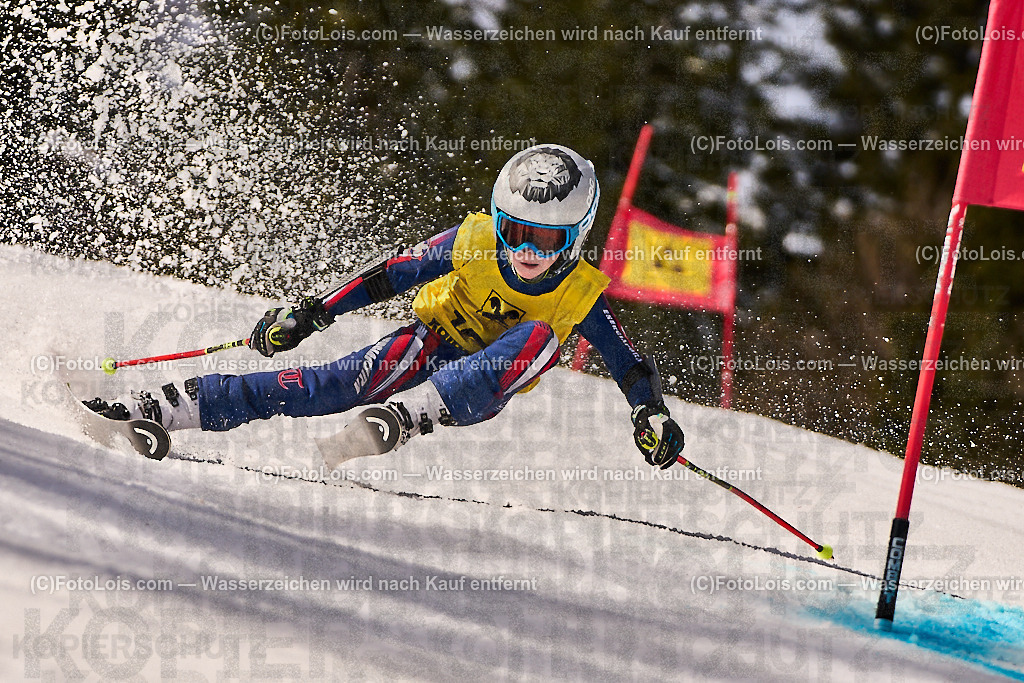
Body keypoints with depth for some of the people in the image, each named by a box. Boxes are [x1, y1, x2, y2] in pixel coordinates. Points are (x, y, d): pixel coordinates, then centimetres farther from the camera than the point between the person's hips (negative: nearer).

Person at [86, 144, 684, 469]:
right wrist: (311, 314, -12)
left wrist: (653, 412, -26)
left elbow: (632, 367, -6)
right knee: (332, 385, -29)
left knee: (538, 336, -32)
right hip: (426, 349, 0)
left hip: (476, 393, 0)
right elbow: (393, 274, -6)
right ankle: (149, 410, -30)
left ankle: (394, 423, -48)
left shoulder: (582, 297, -12)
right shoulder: (473, 243, -13)